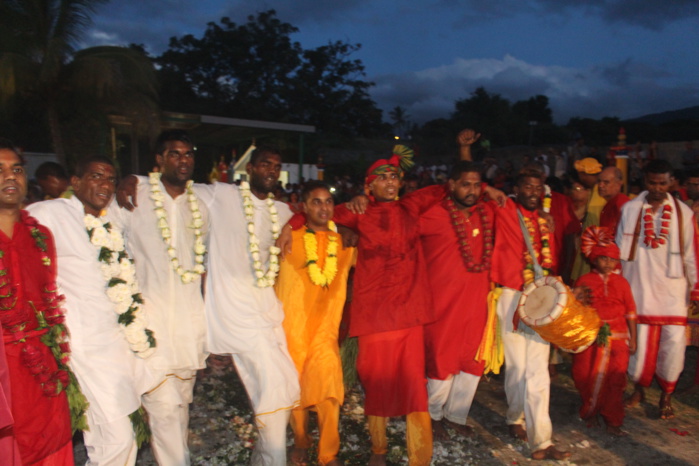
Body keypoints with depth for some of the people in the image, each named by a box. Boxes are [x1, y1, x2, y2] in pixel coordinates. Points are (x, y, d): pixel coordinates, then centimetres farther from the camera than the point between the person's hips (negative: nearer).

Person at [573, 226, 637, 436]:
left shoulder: (621, 282, 6)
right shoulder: (584, 281, 1)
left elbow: (630, 311, 9)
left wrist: (632, 338, 8)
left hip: (617, 338, 1)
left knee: (615, 380, 3)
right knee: (587, 378, 5)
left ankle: (613, 422, 16)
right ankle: (590, 413, 28)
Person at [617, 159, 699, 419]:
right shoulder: (629, 209, 3)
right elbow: (621, 249, 8)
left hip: (672, 287, 0)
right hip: (638, 285, 0)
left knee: (673, 342, -2)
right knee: (639, 341, 4)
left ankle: (666, 395, 17)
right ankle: (639, 388, 24)